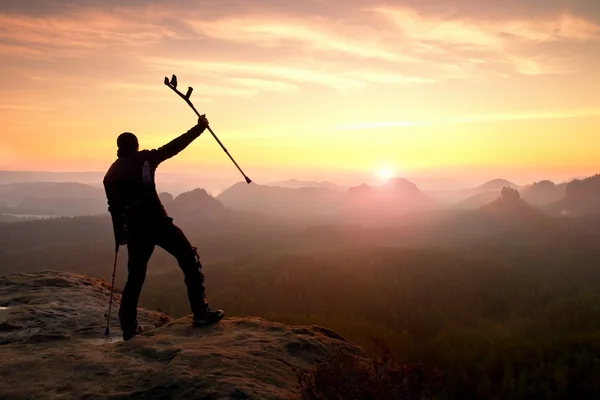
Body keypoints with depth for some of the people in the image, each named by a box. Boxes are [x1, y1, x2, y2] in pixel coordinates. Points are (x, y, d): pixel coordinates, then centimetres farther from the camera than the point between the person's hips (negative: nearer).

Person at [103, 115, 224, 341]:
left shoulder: (110, 174, 15)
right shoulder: (144, 159, 4)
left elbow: (115, 209, 16)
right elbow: (174, 146, 2)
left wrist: (120, 236, 26)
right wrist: (199, 128, 8)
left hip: (135, 229, 5)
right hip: (157, 222, -5)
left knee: (135, 276, 17)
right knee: (190, 260, 4)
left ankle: (129, 328, 20)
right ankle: (201, 312, -4)